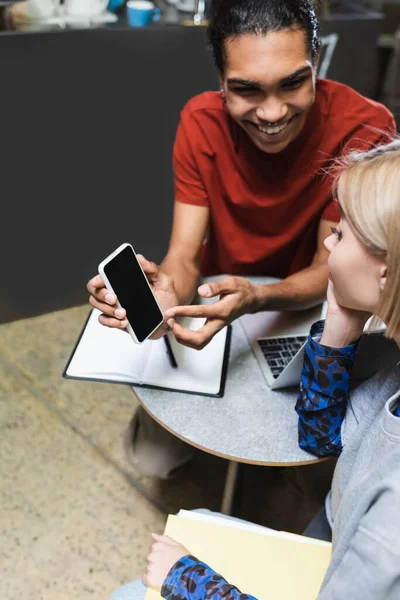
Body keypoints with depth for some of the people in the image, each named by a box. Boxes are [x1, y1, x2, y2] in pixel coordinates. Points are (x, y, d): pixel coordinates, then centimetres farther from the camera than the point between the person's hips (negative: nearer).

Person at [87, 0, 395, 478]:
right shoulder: (202, 122, -19)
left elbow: (329, 270, -23)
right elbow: (184, 255, -21)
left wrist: (256, 299, -45)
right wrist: (165, 292, -46)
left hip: (308, 308, 0)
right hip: (218, 296, 1)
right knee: (154, 458, -3)